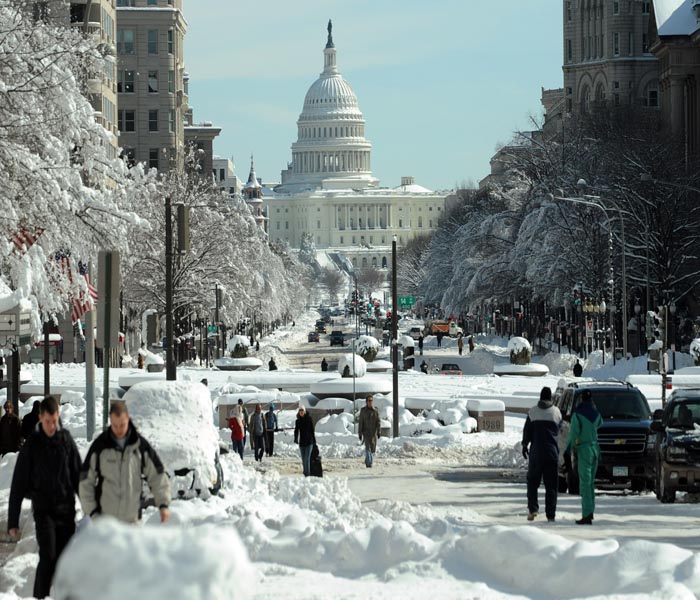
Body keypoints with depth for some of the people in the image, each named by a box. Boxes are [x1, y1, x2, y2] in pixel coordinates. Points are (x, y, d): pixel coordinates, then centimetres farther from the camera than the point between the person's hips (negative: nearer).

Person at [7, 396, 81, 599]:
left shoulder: (67, 441, 4)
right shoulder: (32, 445, -3)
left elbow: (78, 476, 10)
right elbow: (18, 485, -1)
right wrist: (13, 521, -4)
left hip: (66, 510, 3)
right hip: (43, 511, -3)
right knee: (48, 558, -14)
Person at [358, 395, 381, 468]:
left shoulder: (375, 411, 4)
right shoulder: (363, 410, -1)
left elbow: (378, 422, 0)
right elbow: (360, 422, 0)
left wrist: (378, 432, -12)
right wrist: (360, 434, -3)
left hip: (373, 433, 3)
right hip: (366, 432, -3)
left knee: (373, 449, 7)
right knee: (368, 447, -17)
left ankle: (367, 459, 34)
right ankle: (368, 463, -19)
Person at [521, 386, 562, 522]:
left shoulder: (533, 411, -2)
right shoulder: (556, 412, 0)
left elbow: (527, 430, 1)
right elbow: (559, 428, 13)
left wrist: (525, 445, 14)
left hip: (536, 451, 0)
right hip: (552, 451, 0)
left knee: (532, 481, 11)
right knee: (551, 484, 3)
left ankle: (532, 508, -4)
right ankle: (550, 514, 0)